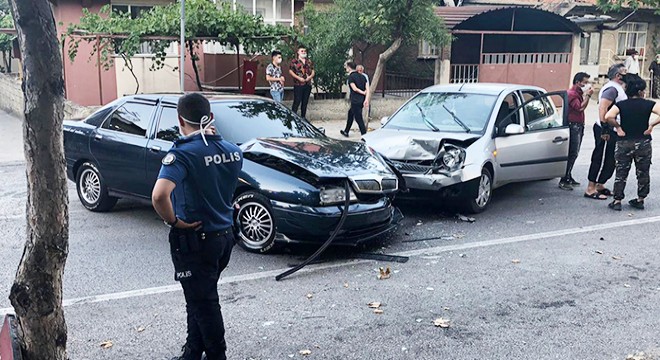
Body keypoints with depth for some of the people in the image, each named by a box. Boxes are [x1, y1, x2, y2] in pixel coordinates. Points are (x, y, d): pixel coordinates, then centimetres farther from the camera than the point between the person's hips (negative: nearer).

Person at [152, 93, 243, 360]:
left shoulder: (183, 153, -21)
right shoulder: (233, 151, -1)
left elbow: (159, 195, -37)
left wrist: (172, 220, -17)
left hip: (194, 240, -7)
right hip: (224, 235, 7)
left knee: (203, 303, 7)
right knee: (199, 299, 22)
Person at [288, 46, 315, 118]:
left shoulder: (309, 61, 14)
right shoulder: (294, 61, -1)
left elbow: (313, 71, 15)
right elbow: (290, 71, -5)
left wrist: (310, 76, -6)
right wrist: (298, 78, -14)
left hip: (308, 84, 5)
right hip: (298, 85, -5)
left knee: (305, 102, 10)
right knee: (297, 101, -9)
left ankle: (303, 116, 18)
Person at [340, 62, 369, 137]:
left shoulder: (351, 76, -9)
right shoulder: (362, 76, 11)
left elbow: (355, 88, -17)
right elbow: (367, 89, 3)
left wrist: (363, 92, -3)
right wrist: (366, 99, -3)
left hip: (355, 101, -8)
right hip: (362, 100, 8)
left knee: (359, 118, -4)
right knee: (350, 113, 25)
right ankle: (346, 132, 36)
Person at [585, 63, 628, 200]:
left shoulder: (617, 88, 17)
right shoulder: (612, 88, -16)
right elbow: (602, 108, -27)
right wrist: (605, 129, -29)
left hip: (612, 130, 10)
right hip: (607, 131, -10)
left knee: (609, 160, 16)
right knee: (601, 159, -7)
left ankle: (599, 185, 25)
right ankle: (590, 189, -2)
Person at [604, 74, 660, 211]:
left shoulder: (621, 105, -6)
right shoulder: (649, 104, -5)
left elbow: (608, 117, -23)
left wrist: (618, 127, -9)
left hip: (624, 143, 0)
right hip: (643, 143, 0)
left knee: (621, 173, 7)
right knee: (643, 173, 15)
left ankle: (617, 201, 6)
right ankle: (640, 200, 21)